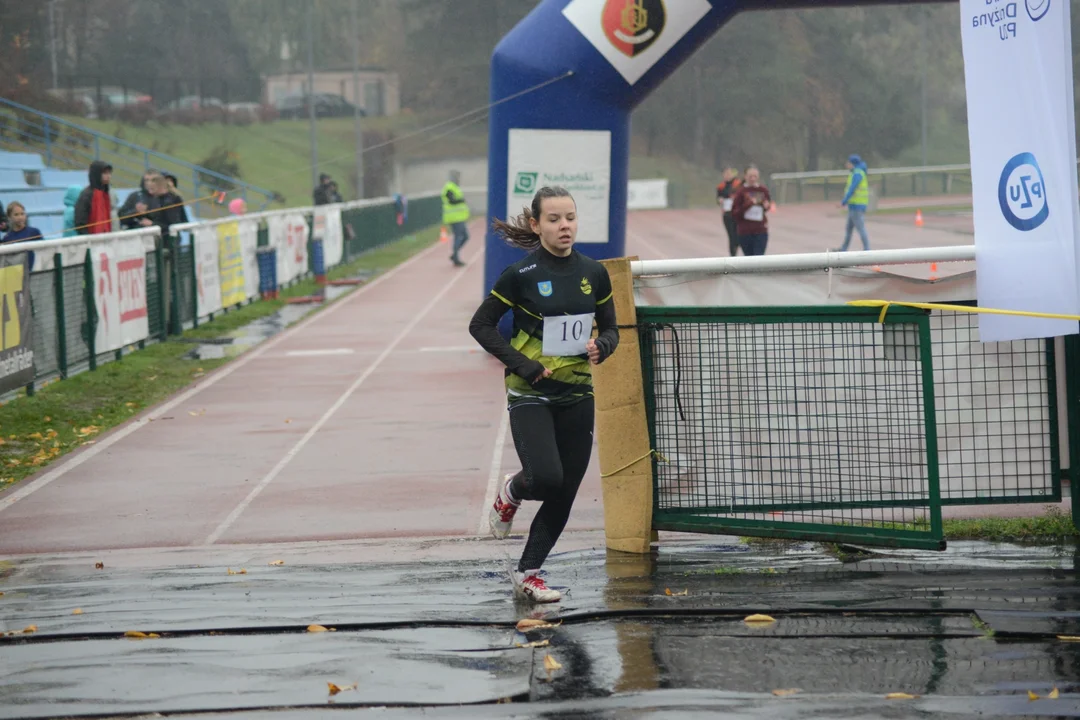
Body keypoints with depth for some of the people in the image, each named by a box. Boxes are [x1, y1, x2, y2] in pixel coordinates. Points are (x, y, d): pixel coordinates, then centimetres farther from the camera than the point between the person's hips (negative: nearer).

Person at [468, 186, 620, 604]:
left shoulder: (593, 274, 3)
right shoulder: (522, 275, -10)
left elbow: (610, 329, 13)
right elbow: (480, 325, -4)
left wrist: (601, 346, -11)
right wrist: (522, 364, -13)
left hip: (577, 397, 4)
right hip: (530, 396, -4)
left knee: (563, 496, 4)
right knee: (547, 478, -22)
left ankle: (527, 573, 18)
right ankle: (512, 491, 15)